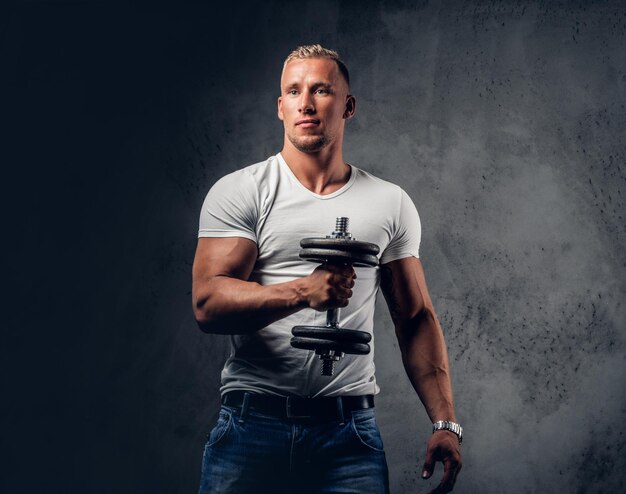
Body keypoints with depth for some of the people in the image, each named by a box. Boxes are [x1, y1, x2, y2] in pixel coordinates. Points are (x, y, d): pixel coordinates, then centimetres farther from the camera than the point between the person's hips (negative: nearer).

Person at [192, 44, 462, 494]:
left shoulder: (391, 204, 8)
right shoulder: (237, 192, 0)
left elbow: (416, 319, 10)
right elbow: (208, 304, -11)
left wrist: (445, 423, 2)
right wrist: (303, 291, -26)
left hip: (350, 432, 2)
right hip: (253, 423, -1)